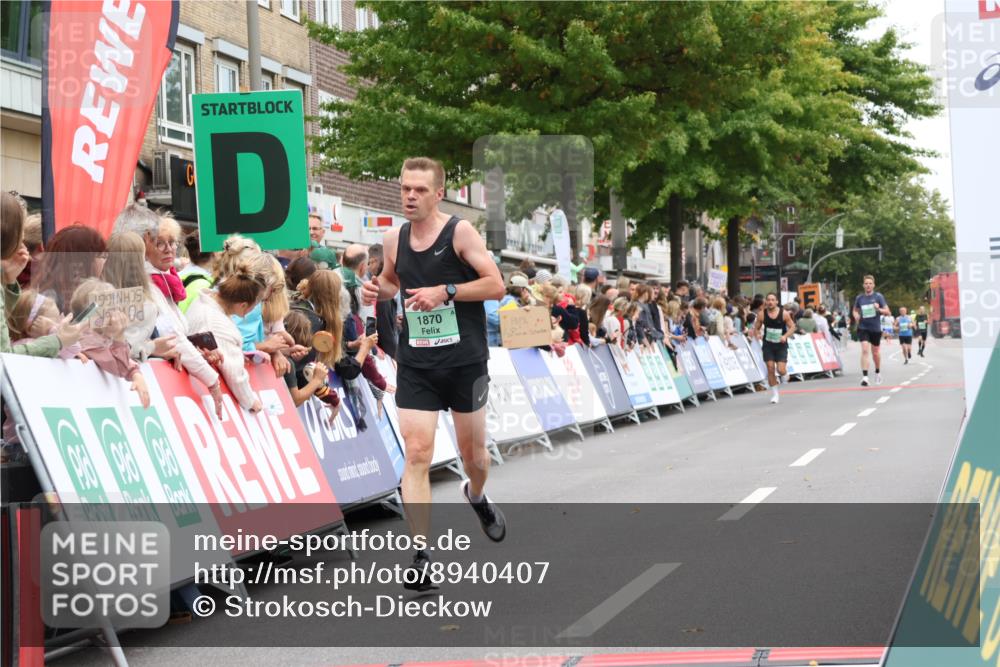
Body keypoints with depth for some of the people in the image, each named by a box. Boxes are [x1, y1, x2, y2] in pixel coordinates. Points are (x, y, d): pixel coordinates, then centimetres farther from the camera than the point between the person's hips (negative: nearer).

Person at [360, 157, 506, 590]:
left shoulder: (460, 232, -9)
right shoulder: (393, 240, 4)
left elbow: (496, 285, -13)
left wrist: (445, 291, -24)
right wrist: (377, 290, 2)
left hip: (465, 361, -2)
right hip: (416, 364, 2)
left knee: (472, 451, 12)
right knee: (417, 452, -10)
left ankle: (477, 496, 49)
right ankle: (422, 557, -10)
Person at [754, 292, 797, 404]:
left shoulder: (784, 313, -7)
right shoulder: (762, 314, -3)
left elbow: (792, 327, -1)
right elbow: (756, 328, 6)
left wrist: (785, 336, -18)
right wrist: (757, 334, -16)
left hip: (781, 345, -1)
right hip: (768, 345, 1)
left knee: (781, 370, -9)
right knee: (770, 368, -5)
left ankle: (783, 374, 31)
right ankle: (774, 394, 7)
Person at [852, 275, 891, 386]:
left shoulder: (878, 297, -4)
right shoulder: (859, 298, 3)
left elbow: (888, 312, -5)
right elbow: (855, 310, 19)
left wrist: (879, 309, -24)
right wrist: (856, 315, -4)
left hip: (876, 328, 0)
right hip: (863, 327, 0)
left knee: (875, 352, 14)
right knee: (865, 350, -17)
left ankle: (878, 372, 40)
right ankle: (865, 377, -22)